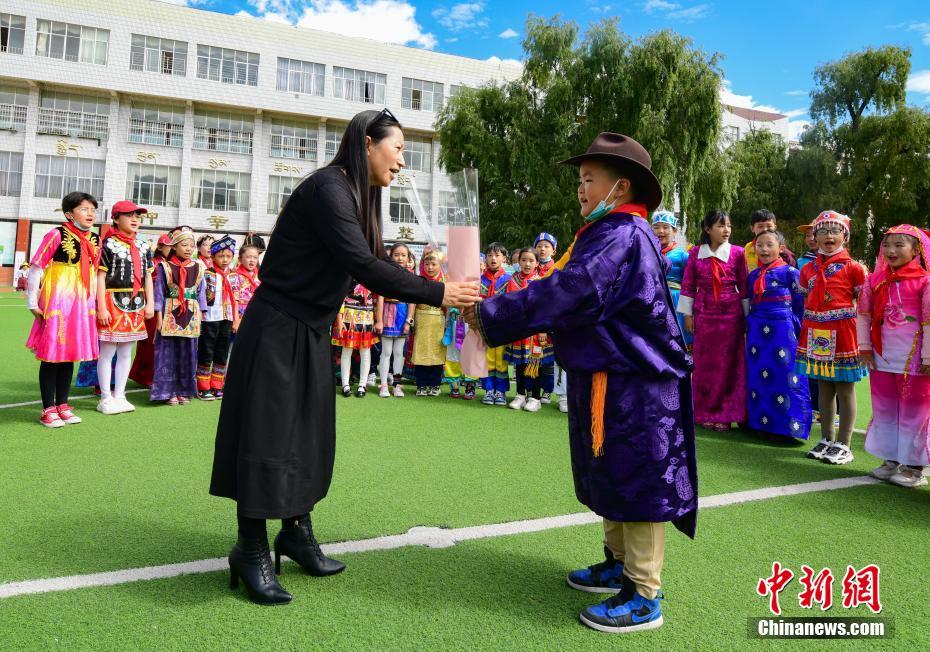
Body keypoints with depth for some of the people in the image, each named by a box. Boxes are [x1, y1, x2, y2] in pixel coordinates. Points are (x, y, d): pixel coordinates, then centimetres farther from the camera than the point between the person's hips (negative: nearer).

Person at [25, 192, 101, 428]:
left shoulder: (94, 240, 9)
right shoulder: (57, 235, -9)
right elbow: (35, 267, -8)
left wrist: (95, 304, 15)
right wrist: (32, 303, -9)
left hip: (82, 305, 6)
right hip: (56, 303, -6)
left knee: (71, 355, 11)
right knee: (51, 356, 0)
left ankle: (62, 405, 22)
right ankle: (48, 410, 9)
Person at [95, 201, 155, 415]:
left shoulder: (143, 246, 12)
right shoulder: (109, 244, -6)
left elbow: (148, 277, 14)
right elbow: (101, 277, -9)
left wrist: (150, 303, 7)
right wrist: (102, 308, -14)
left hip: (136, 305, 6)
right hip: (114, 302, -6)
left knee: (126, 352, 11)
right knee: (108, 352, 0)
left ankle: (119, 395, 21)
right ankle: (106, 399, 9)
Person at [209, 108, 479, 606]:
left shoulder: (355, 196, 10)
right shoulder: (328, 187, -19)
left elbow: (369, 266, 10)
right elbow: (362, 266, -28)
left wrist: (436, 289, 2)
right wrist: (436, 294, -23)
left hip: (311, 331, 9)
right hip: (277, 330, -9)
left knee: (308, 433, 15)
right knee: (268, 434, -1)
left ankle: (297, 533, 30)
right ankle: (252, 551, 14)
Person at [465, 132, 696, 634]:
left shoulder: (623, 236, -18)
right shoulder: (609, 234, 14)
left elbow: (568, 294, -27)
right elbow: (569, 294, 13)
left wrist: (490, 315, -22)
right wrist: (497, 313, 5)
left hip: (633, 384, -10)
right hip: (609, 379, 10)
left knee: (636, 483, -1)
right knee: (614, 480, 19)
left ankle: (643, 598, 12)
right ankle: (620, 564, 36)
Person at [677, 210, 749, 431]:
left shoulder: (737, 253, 0)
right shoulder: (695, 253, 2)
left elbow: (744, 287, 2)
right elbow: (688, 285, 5)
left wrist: (747, 316, 2)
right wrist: (687, 314, 3)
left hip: (731, 315, -1)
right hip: (704, 314, 1)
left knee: (729, 364, 2)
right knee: (705, 363, 6)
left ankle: (725, 414, 12)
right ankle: (706, 413, 16)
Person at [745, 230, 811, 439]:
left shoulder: (789, 272, -3)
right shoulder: (753, 275, 12)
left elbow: (800, 304, -2)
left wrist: (796, 330, -5)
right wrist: (748, 328, 13)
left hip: (782, 330, -5)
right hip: (756, 330, 6)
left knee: (786, 377, -2)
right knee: (757, 376, 9)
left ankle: (788, 425, 7)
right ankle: (760, 422, 19)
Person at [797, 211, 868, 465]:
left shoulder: (853, 267, -4)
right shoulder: (808, 269, 9)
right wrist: (808, 326, 7)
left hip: (842, 333, -4)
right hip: (816, 334, 5)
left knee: (845, 389, 3)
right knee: (824, 388, 13)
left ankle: (843, 444, 11)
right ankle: (826, 439, 24)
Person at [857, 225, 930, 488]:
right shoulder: (876, 281, 3)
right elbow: (863, 313, 9)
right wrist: (865, 346, 5)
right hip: (882, 356, 5)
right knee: (884, 409, 12)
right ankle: (891, 460, 25)